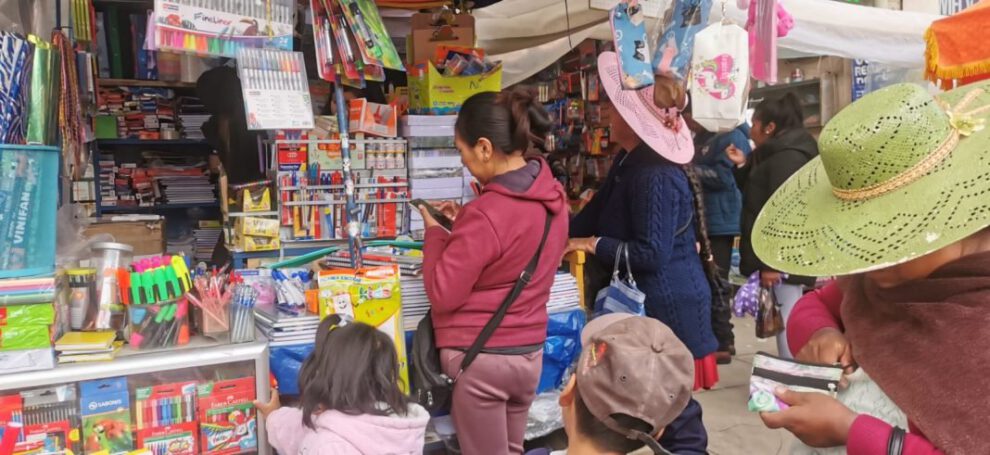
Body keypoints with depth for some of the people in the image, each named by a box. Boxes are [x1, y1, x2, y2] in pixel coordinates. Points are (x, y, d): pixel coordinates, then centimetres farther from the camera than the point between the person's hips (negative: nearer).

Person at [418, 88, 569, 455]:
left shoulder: (486, 214, -25)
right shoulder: (552, 194, 0)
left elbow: (443, 295, -17)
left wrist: (435, 232, -5)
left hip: (482, 358, -7)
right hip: (529, 352, 8)